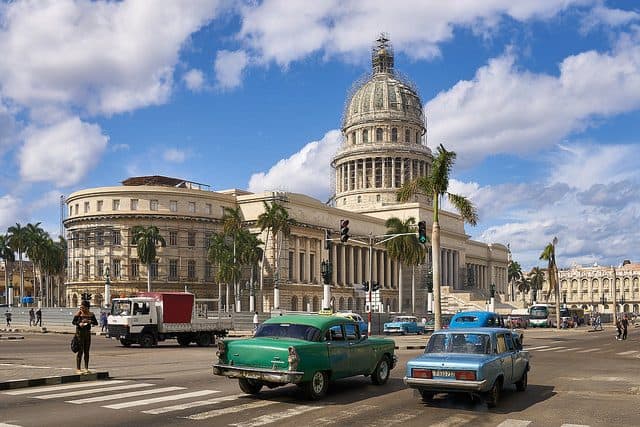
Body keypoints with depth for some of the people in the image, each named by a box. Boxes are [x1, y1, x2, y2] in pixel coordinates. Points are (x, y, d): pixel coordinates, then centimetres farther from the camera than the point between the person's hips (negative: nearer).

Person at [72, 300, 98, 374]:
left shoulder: (91, 314, 7)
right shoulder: (79, 313, -3)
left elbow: (96, 323, 6)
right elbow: (73, 322, -7)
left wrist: (90, 321, -14)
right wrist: (79, 324, -25)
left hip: (87, 333, 4)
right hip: (80, 333, -4)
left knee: (86, 351, 7)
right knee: (80, 351, -6)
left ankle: (86, 368, 14)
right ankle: (78, 368, -1)